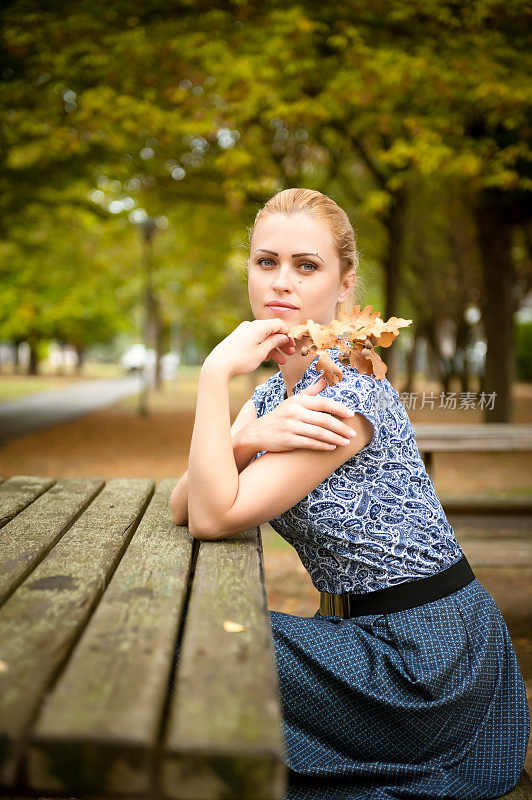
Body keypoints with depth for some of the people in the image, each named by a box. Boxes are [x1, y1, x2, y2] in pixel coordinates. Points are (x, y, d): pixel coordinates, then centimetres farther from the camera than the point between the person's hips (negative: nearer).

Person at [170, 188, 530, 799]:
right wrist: (249, 439, -21)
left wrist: (215, 373, -24)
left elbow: (215, 517, -24)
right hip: (373, 632, 8)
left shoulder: (347, 389, -22)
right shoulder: (276, 389, 6)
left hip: (424, 654, -7)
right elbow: (182, 505, -3)